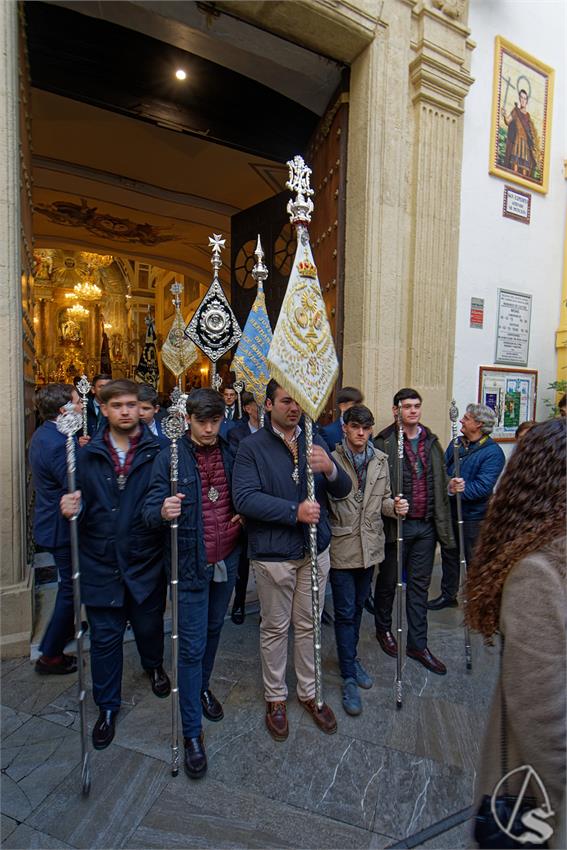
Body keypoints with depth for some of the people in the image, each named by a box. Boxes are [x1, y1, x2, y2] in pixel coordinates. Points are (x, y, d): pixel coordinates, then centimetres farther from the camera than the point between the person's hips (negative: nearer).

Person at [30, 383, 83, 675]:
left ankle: (65, 627, 49)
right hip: (63, 528, -10)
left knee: (68, 584, 28)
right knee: (71, 588, 7)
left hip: (52, 522, 10)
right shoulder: (59, 445, -29)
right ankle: (50, 656, 22)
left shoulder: (42, 434, 4)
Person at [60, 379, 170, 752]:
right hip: (101, 563, 2)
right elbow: (81, 504, 3)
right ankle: (108, 706, 39)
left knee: (149, 626, 20)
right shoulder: (89, 455, -1)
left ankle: (154, 666, 54)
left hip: (146, 561, -1)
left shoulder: (158, 452, -10)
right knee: (105, 637, 14)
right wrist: (72, 508, -18)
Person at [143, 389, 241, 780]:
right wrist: (162, 512, -39)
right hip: (191, 563, -4)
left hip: (227, 560, 5)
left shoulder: (231, 453, 1)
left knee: (213, 630, 23)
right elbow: (150, 509, -17)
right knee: (192, 647, 4)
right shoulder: (170, 457, -12)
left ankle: (203, 686, 49)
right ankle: (192, 733, 23)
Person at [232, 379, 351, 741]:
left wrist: (330, 469, -21)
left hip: (316, 549, 4)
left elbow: (344, 490, 2)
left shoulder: (315, 442, 5)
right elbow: (245, 498, -20)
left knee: (308, 625, 18)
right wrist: (294, 511, -25)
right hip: (273, 553, -3)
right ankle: (276, 697, 36)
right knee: (275, 628, 14)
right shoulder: (252, 446, -9)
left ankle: (309, 691, 40)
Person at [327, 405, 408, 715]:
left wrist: (395, 506, -11)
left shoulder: (381, 460, 2)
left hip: (370, 546, 5)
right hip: (341, 546, -5)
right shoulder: (332, 459, -13)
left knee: (357, 608, 22)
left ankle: (351, 658, 43)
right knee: (345, 613, 5)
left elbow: (383, 500, 9)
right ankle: (349, 677, 22)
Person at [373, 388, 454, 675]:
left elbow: (439, 484, 12)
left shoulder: (431, 442, 8)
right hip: (397, 524, -5)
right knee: (388, 580, 14)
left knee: (420, 585, 15)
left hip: (426, 526, 5)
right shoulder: (384, 443, -11)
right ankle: (383, 629, 39)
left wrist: (442, 524, 3)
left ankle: (418, 645, 29)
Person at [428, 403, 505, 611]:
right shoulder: (456, 443, 4)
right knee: (449, 554, 20)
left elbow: (483, 487, -23)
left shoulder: (493, 452, -16)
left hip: (473, 516, -6)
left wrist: (456, 490, -27)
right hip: (449, 511, 7)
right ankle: (448, 595, 38)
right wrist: (448, 486, -20)